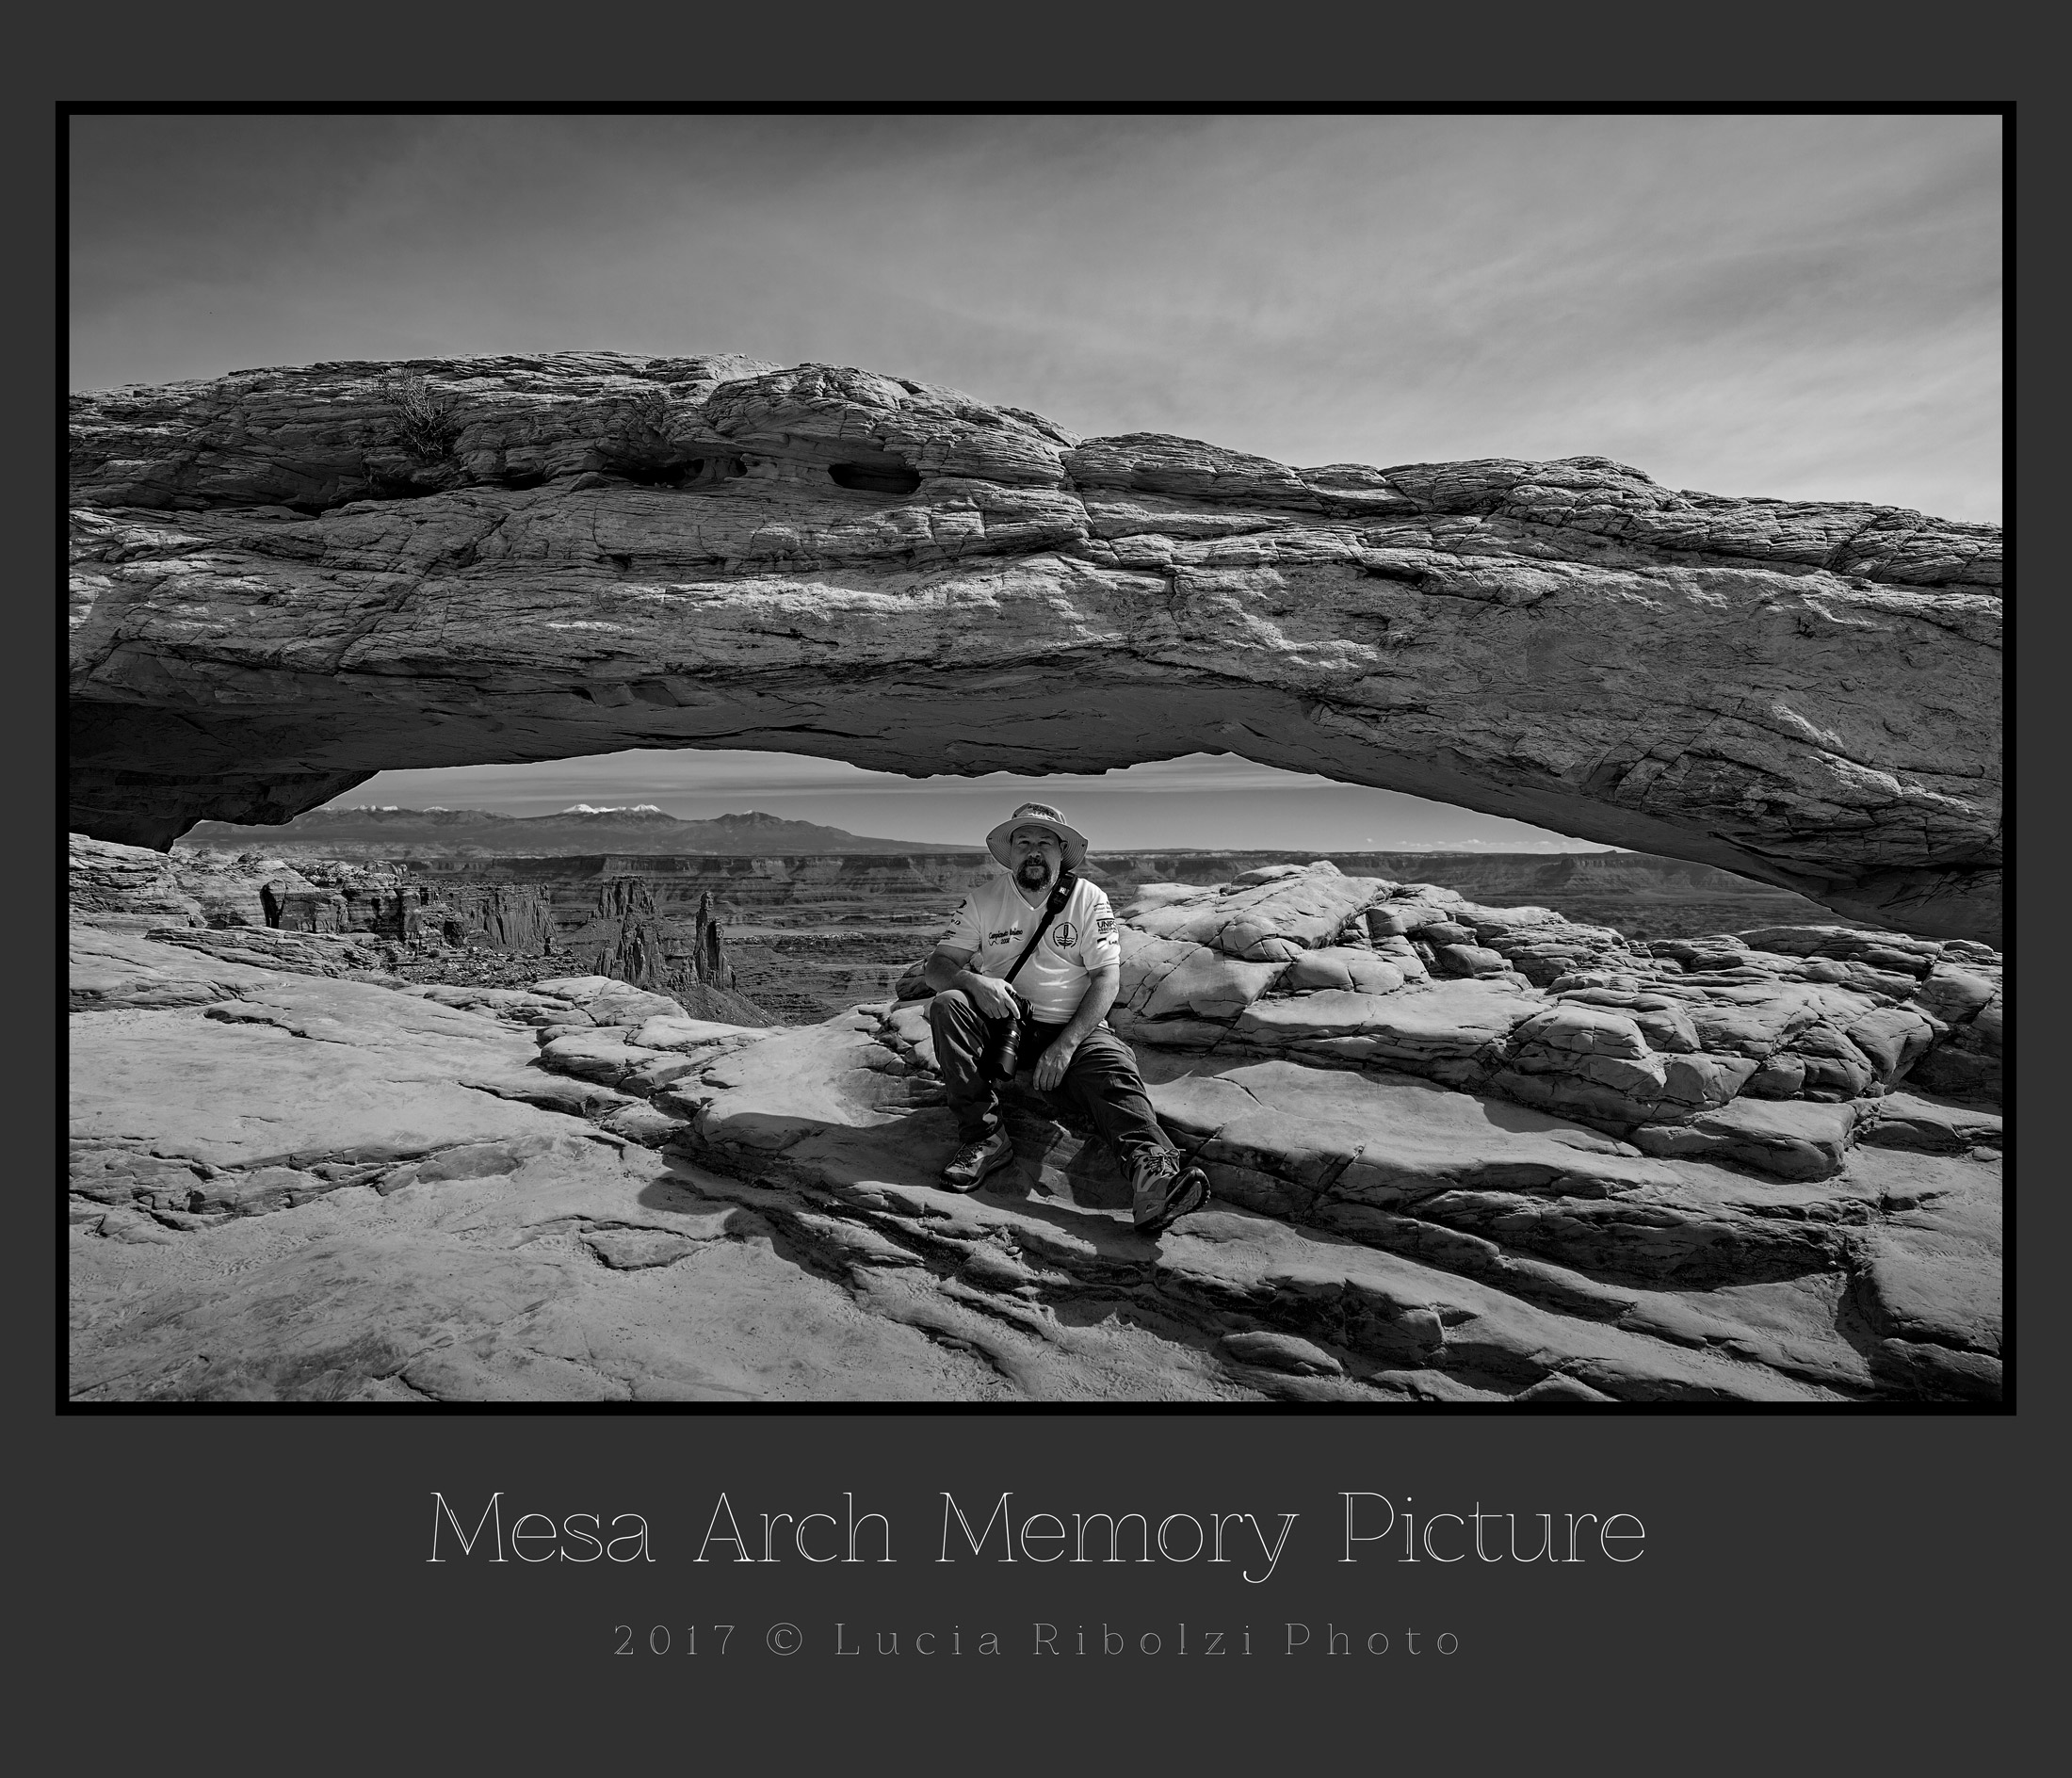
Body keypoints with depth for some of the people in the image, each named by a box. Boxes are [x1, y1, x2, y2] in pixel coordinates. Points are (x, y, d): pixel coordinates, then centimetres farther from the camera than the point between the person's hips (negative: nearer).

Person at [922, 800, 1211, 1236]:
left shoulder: (1088, 899, 2)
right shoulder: (983, 900, 6)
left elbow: (1107, 979, -6)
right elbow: (937, 966, 0)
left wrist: (1065, 1044, -20)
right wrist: (972, 980, -26)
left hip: (1073, 1027, -2)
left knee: (1114, 1071, -31)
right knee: (947, 1005, -25)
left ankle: (1152, 1175, -58)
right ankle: (983, 1135, -26)